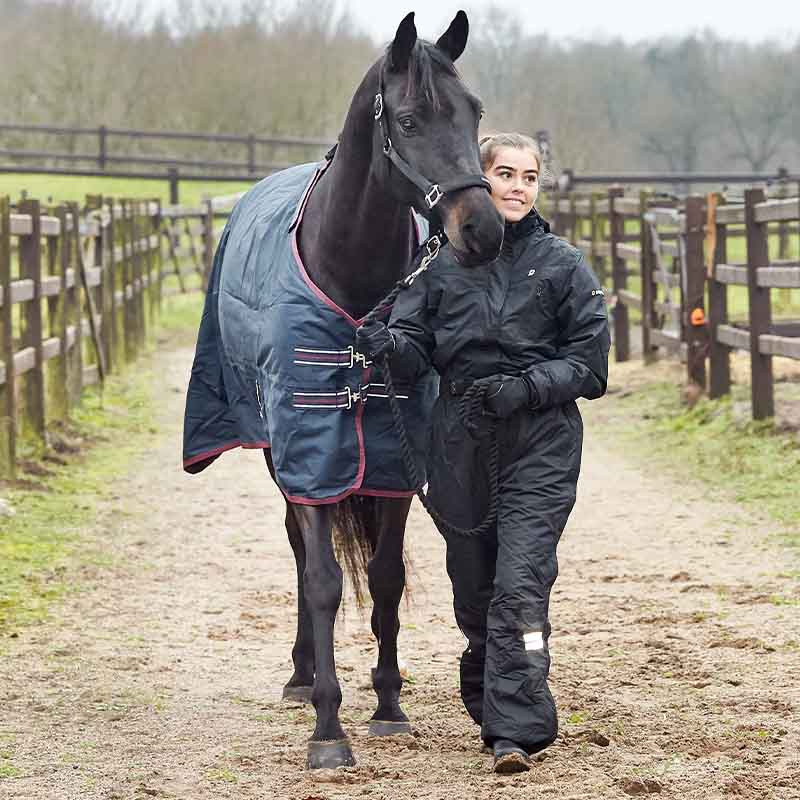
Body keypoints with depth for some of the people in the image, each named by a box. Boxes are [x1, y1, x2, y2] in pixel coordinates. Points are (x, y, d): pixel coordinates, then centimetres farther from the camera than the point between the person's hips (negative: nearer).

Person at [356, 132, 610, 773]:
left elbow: (589, 364, 1)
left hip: (539, 442, -3)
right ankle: (487, 693, 34)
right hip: (460, 440, 3)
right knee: (473, 584, 12)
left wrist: (527, 386, -14)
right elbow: (415, 349, 3)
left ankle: (515, 728, -17)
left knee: (520, 583, -14)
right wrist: (384, 343, -20)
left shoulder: (563, 265, 2)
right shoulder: (442, 262, 7)